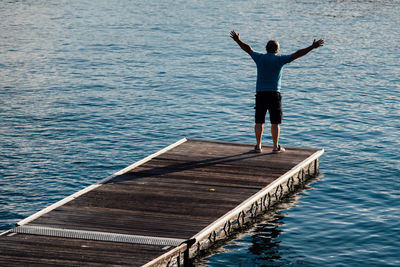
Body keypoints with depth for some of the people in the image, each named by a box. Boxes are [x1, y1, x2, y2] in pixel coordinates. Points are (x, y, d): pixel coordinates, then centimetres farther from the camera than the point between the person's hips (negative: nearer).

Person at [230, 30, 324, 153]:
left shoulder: (260, 58, 3)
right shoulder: (279, 59, -4)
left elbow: (248, 48, 18)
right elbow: (297, 54, -6)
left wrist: (238, 40, 33)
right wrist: (312, 47, -3)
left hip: (260, 93, 3)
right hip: (274, 94, -2)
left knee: (259, 121, 7)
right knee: (275, 122, 3)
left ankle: (258, 146, 8)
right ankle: (276, 147, 6)